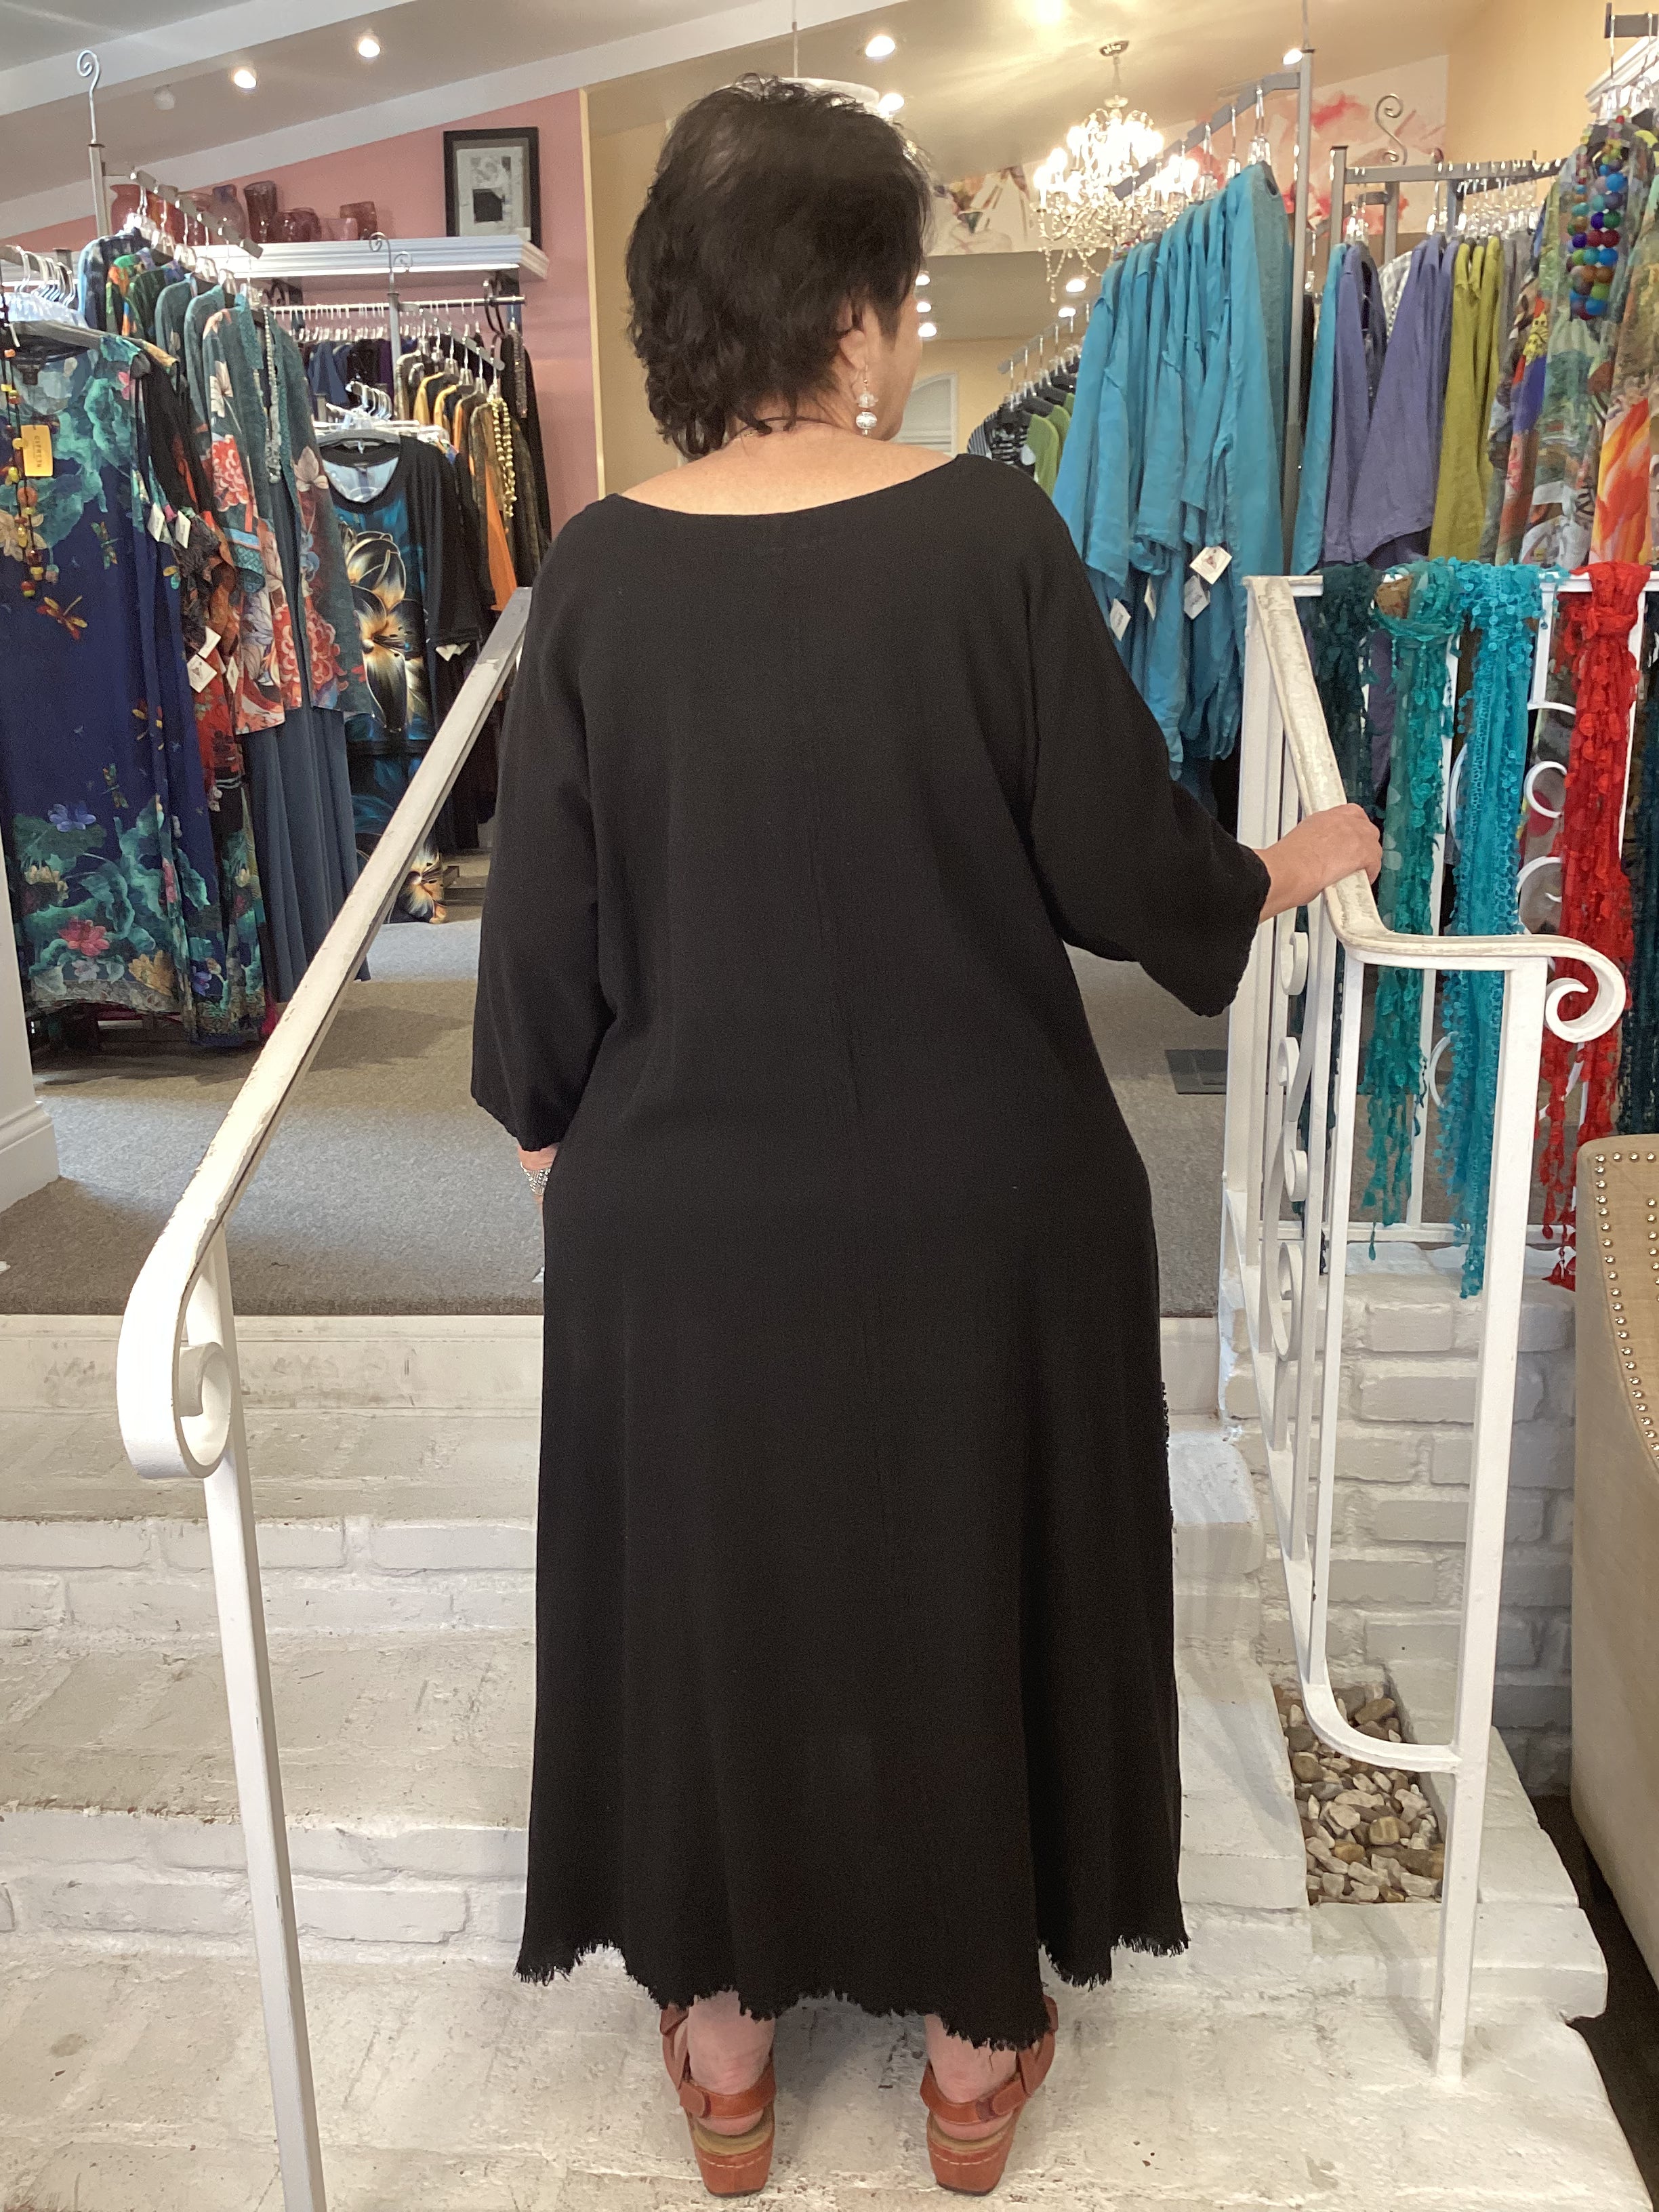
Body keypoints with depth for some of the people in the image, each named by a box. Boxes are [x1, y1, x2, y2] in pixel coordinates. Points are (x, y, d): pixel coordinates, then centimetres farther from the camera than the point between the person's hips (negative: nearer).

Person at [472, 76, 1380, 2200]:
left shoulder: (600, 572, -8)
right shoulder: (991, 534, -13)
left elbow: (543, 926, -3)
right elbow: (1128, 872, -9)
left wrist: (550, 1126, 14)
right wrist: (1286, 871, 12)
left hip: (692, 1216, 1)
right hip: (977, 1205, 0)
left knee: (706, 1586, 20)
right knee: (969, 1575, 19)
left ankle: (724, 2037, 39)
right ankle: (977, 2037, 40)